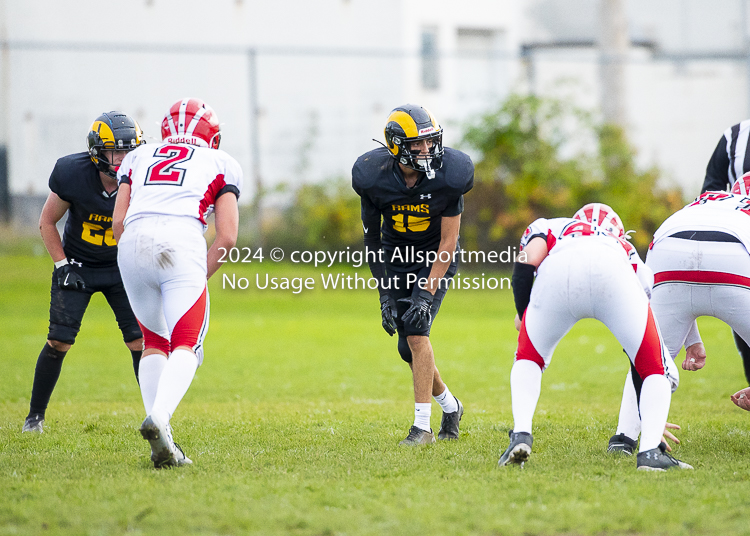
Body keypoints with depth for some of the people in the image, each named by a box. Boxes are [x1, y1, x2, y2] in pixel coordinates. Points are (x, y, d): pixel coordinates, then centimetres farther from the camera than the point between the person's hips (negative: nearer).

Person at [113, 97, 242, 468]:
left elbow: (119, 221, 18)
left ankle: (162, 445, 7)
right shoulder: (220, 164, 22)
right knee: (186, 346, -1)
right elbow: (227, 236, 11)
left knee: (154, 342, 19)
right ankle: (159, 418, -30)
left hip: (134, 243, 3)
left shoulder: (138, 158, 29)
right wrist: (198, 279, 19)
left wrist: (138, 267, 26)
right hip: (182, 242, -3)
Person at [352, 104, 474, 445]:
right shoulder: (374, 177, -20)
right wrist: (385, 293, -8)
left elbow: (448, 242, -19)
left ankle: (422, 425, -15)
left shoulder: (448, 176, -25)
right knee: (408, 348, 2)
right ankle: (449, 404, 29)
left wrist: (427, 295, -25)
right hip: (397, 259, 3)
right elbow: (372, 238, -6)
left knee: (415, 331, -20)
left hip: (436, 260, -3)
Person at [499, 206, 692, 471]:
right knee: (653, 368, 19)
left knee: (528, 359, 27)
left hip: (558, 273, 0)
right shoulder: (626, 251, 43)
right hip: (614, 277, 0)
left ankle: (521, 435, 6)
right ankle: (651, 451, 0)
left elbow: (529, 260, 15)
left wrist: (522, 313, 31)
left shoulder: (546, 227, 42)